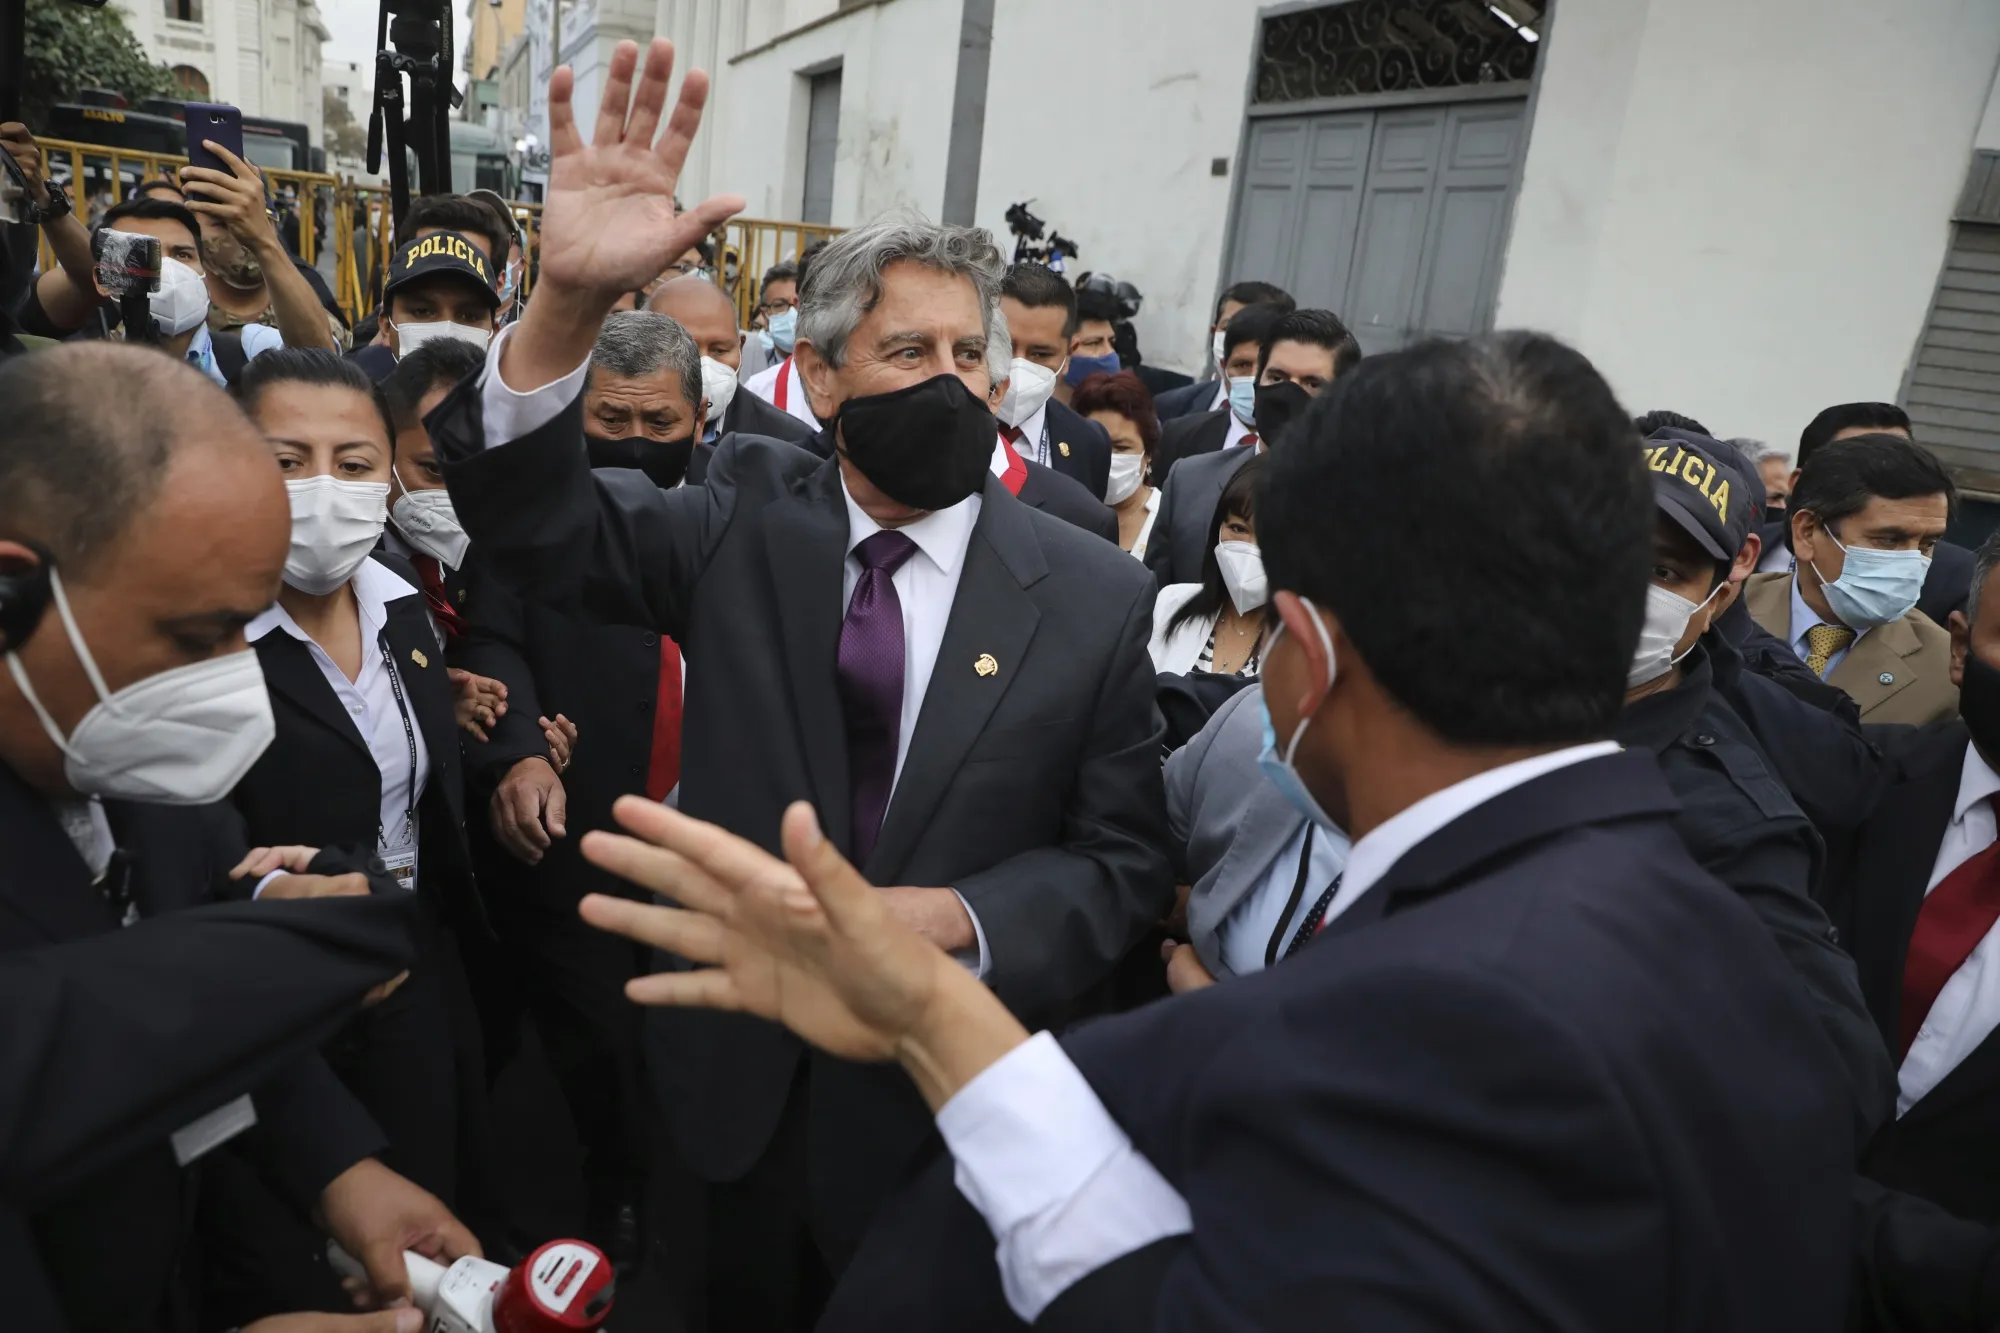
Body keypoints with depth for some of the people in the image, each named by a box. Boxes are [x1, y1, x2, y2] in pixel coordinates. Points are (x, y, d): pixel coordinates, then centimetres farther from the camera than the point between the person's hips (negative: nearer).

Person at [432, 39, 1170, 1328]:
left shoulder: (1096, 594, -11)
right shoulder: (751, 519, -6)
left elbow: (1121, 861, -8)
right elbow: (539, 525, -16)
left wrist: (959, 917, -25)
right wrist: (569, 300, -33)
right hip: (745, 1055, 2)